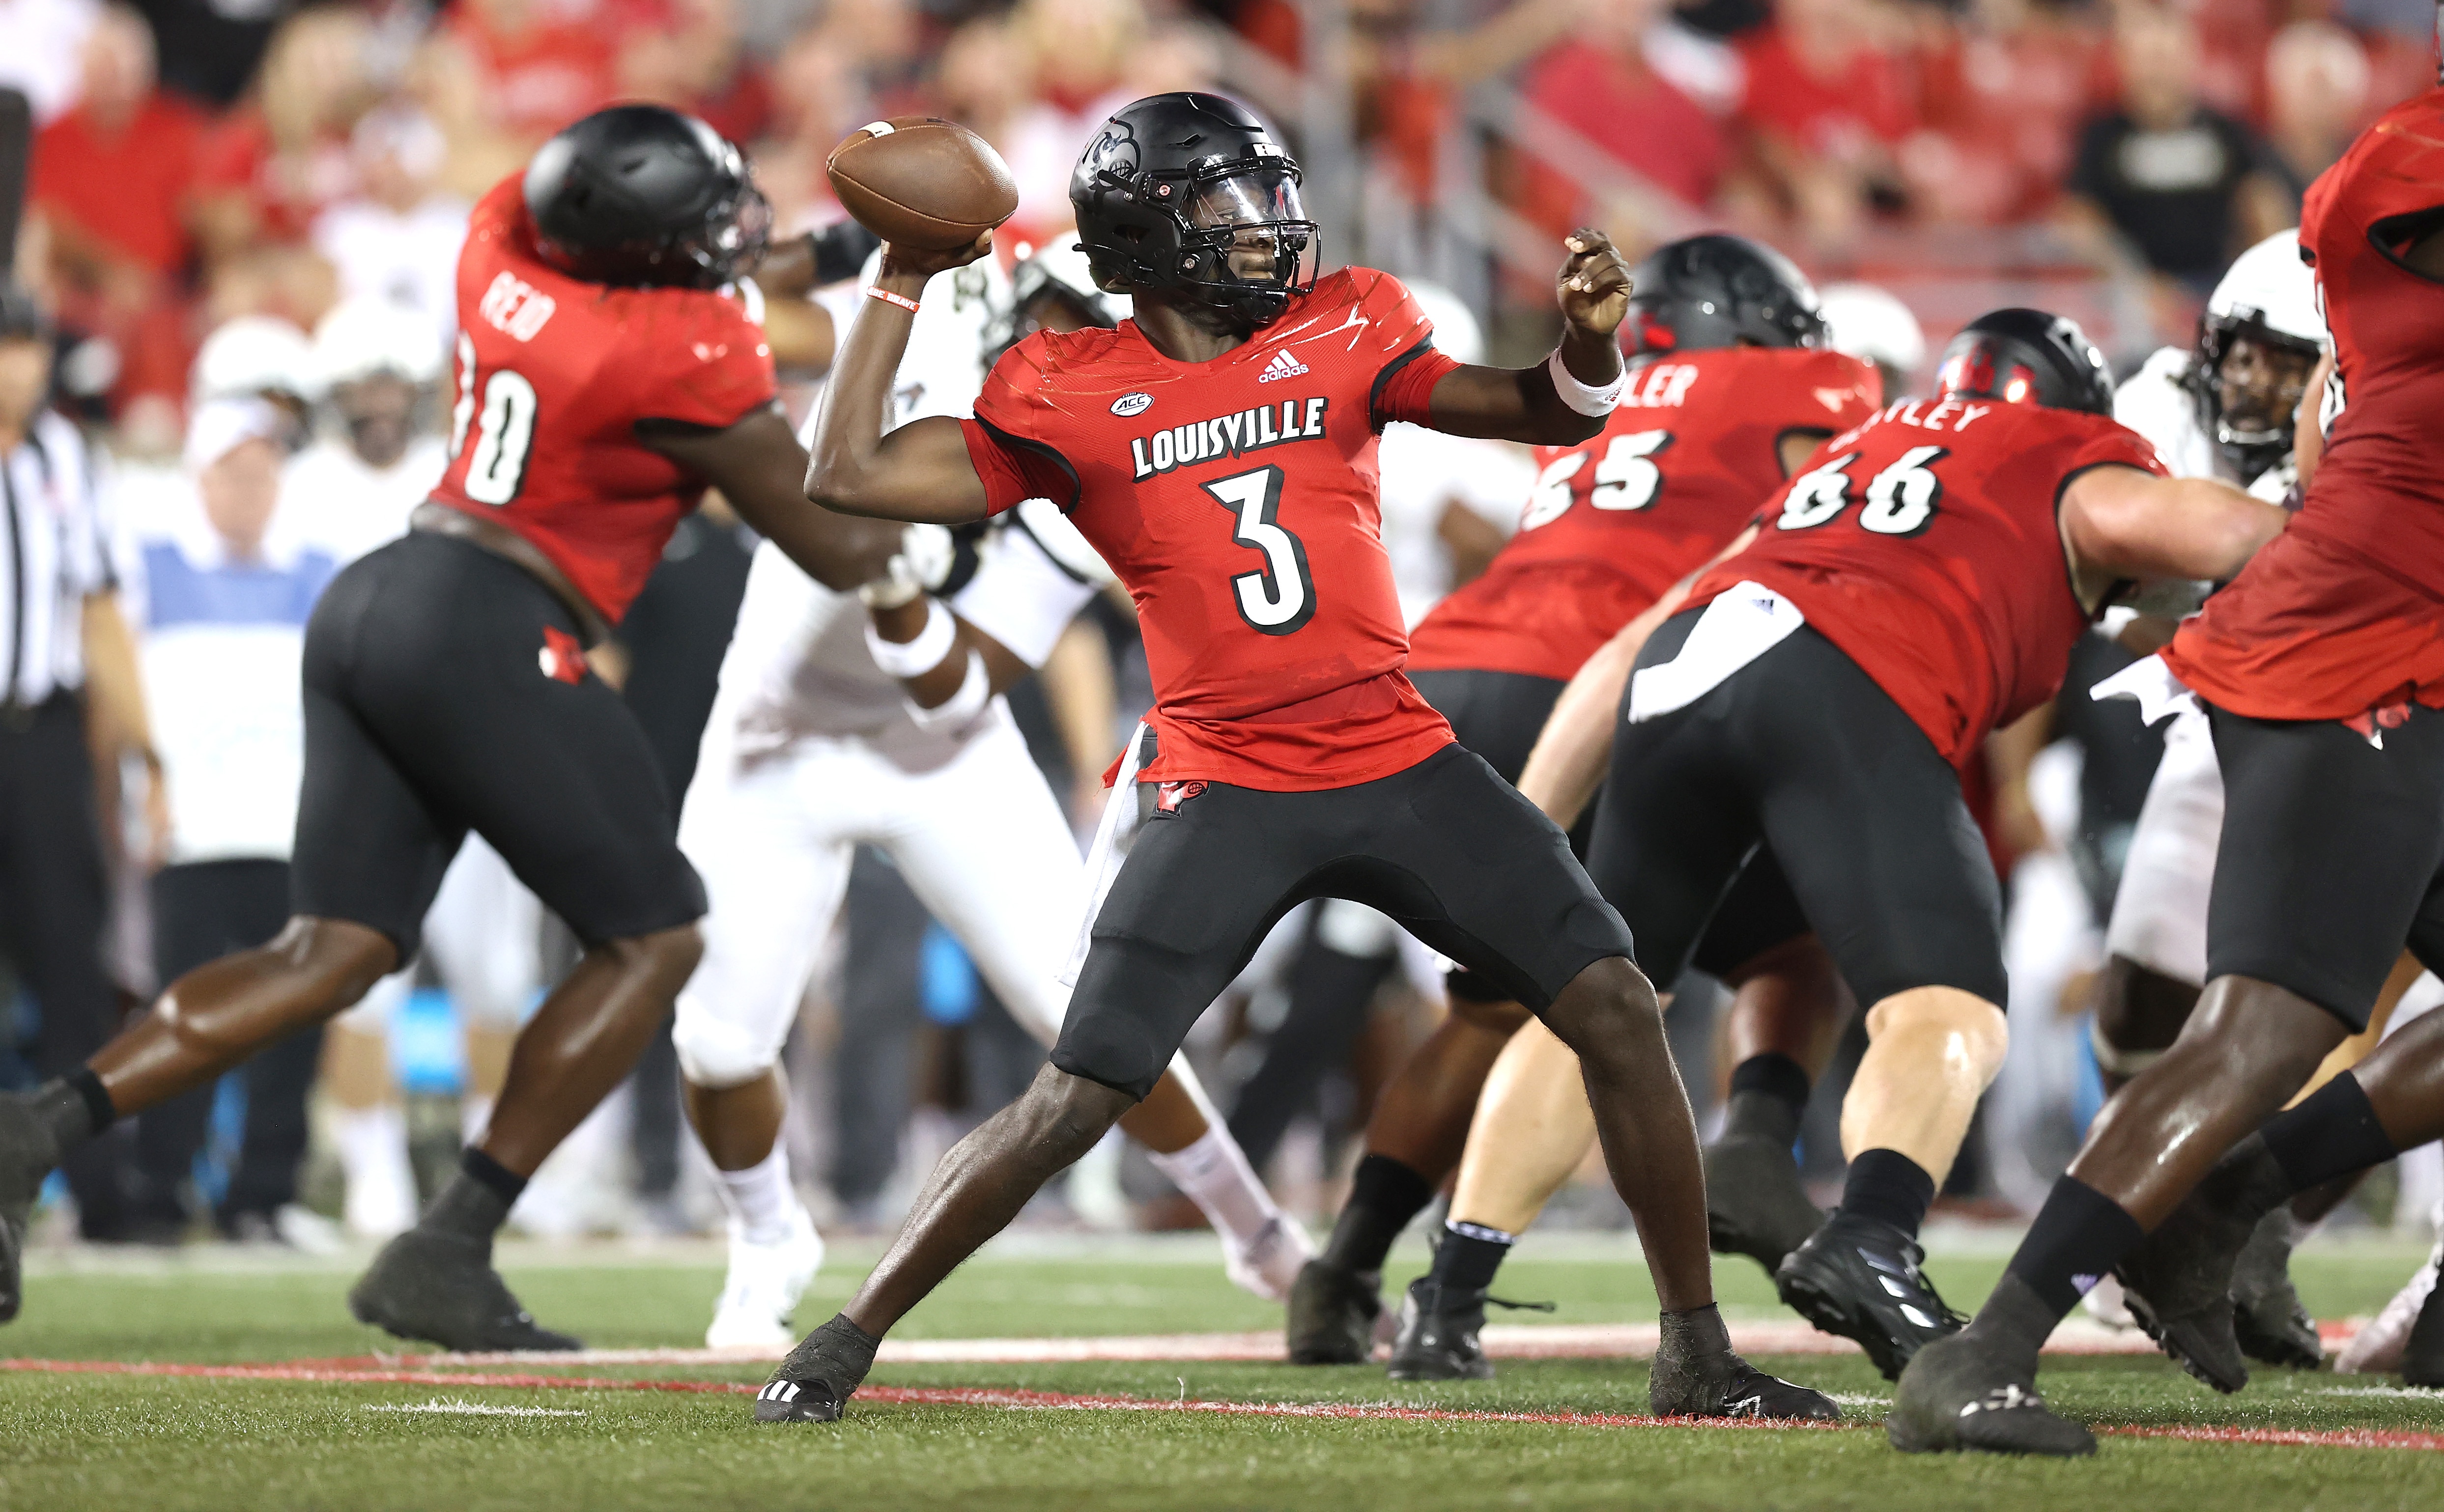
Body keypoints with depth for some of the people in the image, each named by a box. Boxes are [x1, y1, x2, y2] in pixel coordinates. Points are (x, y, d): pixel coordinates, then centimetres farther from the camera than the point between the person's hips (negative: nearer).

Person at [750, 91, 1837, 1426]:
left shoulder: (1336, 337, 6)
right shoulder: (1069, 396, 0)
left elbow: (1555, 412, 7)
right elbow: (847, 478, -2)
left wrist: (1588, 338, -16)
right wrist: (903, 284, 0)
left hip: (1400, 759, 3)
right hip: (1225, 795, -3)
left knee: (1616, 1010, -5)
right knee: (1076, 1101, -9)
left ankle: (1697, 1356, 6)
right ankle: (843, 1344, 7)